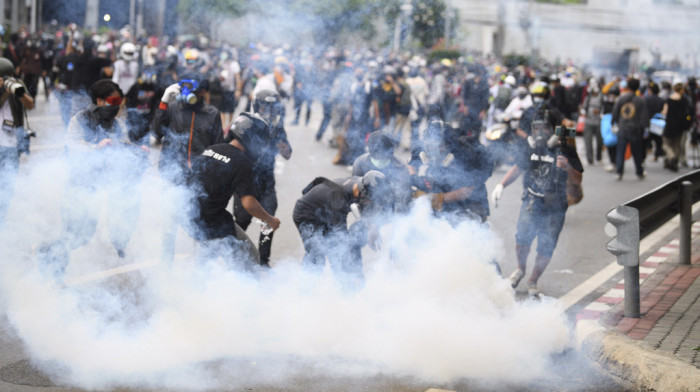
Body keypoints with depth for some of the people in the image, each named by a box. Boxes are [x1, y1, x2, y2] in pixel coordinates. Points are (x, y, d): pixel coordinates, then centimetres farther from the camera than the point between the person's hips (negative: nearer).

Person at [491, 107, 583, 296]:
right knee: (522, 237, -16)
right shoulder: (531, 146, 6)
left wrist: (567, 167, -24)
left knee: (546, 248, -4)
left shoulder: (565, 149, -3)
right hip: (532, 202, 2)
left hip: (554, 206, -2)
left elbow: (577, 180, -3)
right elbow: (517, 168, 19)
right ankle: (520, 268, 14)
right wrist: (501, 185, 6)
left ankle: (533, 281, 18)